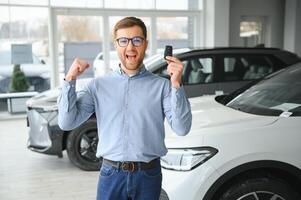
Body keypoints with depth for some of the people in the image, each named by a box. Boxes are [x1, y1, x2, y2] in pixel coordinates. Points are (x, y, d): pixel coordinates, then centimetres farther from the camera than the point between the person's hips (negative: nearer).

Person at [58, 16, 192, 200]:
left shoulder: (161, 86, -2)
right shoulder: (99, 85, 3)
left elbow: (182, 128, -12)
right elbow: (67, 122, -3)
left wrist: (176, 84, -21)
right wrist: (70, 80, -11)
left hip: (148, 175, 0)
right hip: (111, 174, 1)